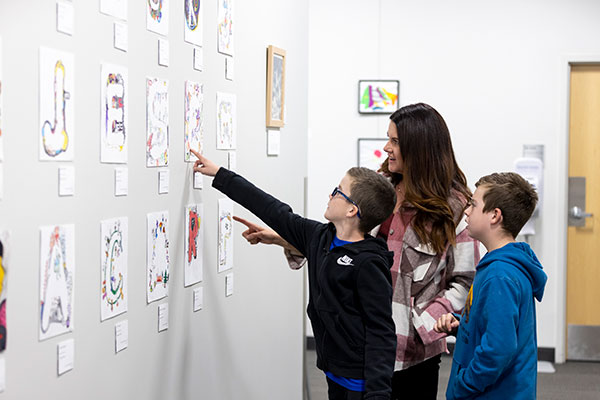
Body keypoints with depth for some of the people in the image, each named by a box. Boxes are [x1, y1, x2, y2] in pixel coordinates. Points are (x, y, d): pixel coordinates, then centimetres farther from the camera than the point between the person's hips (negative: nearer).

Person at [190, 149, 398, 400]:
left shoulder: (369, 263, -18)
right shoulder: (319, 237, 6)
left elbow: (381, 332, -21)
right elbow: (274, 211, 15)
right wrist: (220, 175, 21)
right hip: (334, 373, 8)